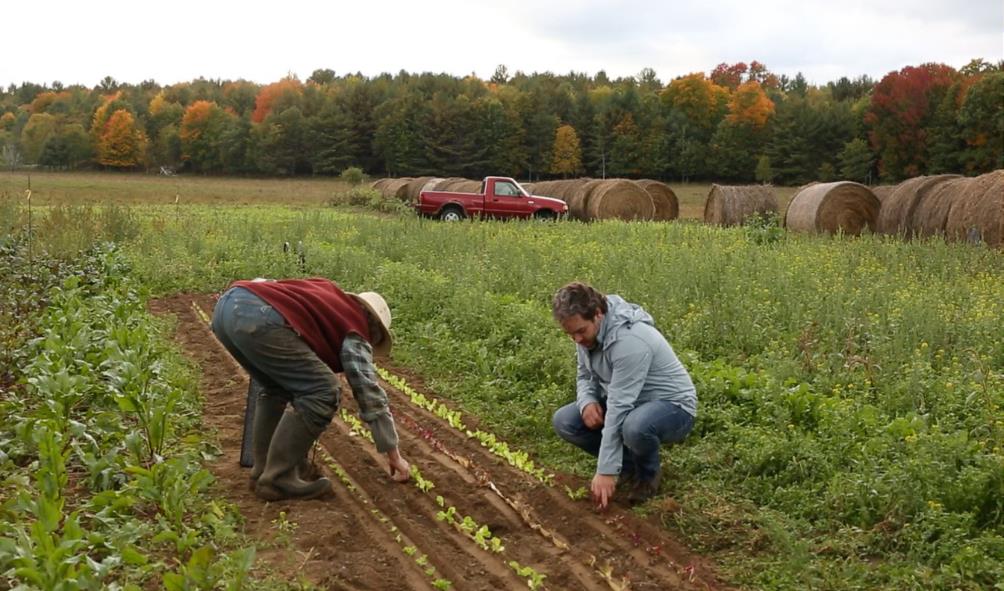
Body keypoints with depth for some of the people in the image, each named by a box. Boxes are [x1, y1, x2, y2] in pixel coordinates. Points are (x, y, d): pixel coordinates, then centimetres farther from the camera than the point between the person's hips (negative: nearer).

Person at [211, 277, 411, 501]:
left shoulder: (327, 293, 35)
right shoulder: (354, 332, 16)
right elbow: (370, 395, 15)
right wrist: (393, 454, 21)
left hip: (227, 305, 9)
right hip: (258, 316, -9)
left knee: (277, 389, 26)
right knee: (323, 393, 1)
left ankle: (263, 470, 26)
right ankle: (278, 478, 4)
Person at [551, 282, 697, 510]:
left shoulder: (629, 340, -33)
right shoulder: (586, 331, -7)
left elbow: (619, 408, -34)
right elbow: (585, 375, 9)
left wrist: (606, 471, -32)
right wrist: (587, 401, -16)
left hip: (672, 406, -8)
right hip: (628, 403, 8)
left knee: (635, 427, -40)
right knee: (564, 421, -9)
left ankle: (647, 474, -6)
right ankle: (629, 466, 7)